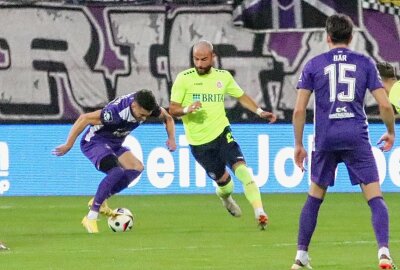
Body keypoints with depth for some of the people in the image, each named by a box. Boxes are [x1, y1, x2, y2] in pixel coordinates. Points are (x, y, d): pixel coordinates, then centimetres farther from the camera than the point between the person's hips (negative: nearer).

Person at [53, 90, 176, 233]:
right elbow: (84, 119, -31)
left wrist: (171, 138, -9)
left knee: (136, 168, -12)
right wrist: (68, 145, -26)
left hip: (114, 144, 8)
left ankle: (99, 201, -1)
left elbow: (167, 117, 7)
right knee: (117, 171, -29)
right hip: (95, 142, -8)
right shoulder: (116, 112, -36)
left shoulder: (147, 106, -14)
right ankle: (91, 218, -22)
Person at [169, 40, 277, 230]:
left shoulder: (223, 77, 4)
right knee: (223, 180, 5)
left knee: (241, 168, -20)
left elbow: (241, 97, 17)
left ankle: (259, 212, -22)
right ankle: (225, 197, 43)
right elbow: (173, 109, -4)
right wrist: (187, 110, -25)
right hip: (199, 142, -1)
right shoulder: (184, 79, -6)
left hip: (221, 133, 1)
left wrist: (259, 111, 4)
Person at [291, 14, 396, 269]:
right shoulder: (365, 63, 6)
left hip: (325, 138, 1)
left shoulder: (314, 65, 7)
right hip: (357, 138, -1)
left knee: (314, 197, 17)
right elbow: (385, 105, 2)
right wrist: (391, 133, 19)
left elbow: (299, 110, 2)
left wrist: (299, 145, 11)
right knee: (375, 197, -2)